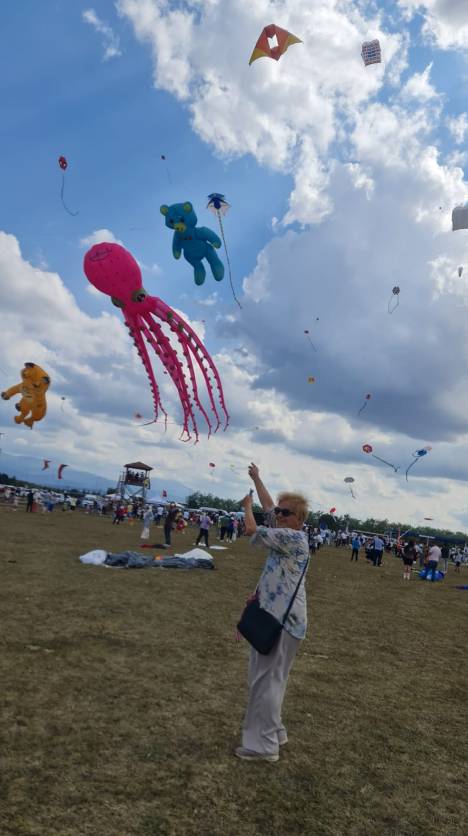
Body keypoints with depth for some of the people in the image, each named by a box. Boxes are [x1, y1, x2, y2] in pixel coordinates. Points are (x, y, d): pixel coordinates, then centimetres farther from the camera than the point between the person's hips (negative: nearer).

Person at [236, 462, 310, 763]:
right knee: (268, 677, 19)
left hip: (283, 620, -10)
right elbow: (269, 506, 22)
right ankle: (273, 731, 32)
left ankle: (264, 745, 7)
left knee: (267, 680, -3)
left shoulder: (294, 538, -17)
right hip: (274, 616, 10)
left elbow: (252, 529, -17)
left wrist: (247, 505, 2)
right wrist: (257, 479, 30)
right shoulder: (288, 534, 9)